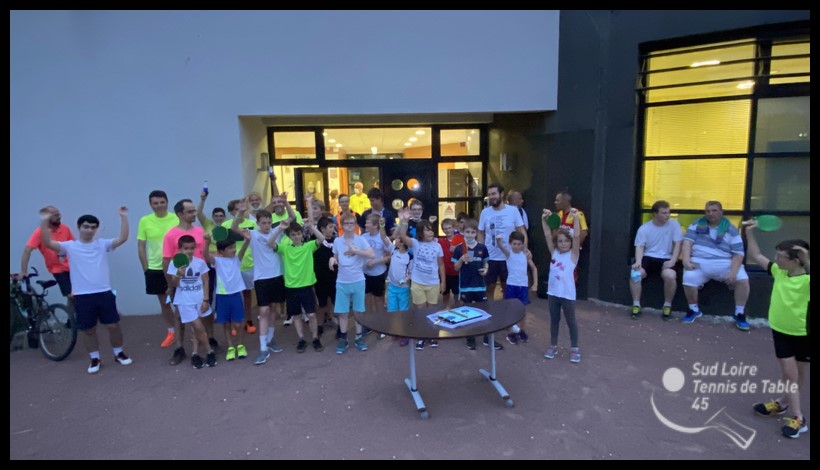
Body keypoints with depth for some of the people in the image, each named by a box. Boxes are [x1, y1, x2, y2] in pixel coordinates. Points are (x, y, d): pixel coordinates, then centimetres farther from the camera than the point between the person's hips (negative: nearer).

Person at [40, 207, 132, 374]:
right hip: (82, 296, 0)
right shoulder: (70, 246, 2)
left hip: (104, 292, 0)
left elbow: (123, 238, -9)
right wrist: (45, 222, -21)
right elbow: (48, 243, -12)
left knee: (113, 325, 5)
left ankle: (119, 353, 24)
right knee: (88, 329, 10)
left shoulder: (103, 244, 3)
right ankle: (95, 359, 25)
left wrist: (123, 217, -17)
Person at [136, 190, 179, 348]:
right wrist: (146, 269, 1)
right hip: (155, 269, 2)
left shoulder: (176, 219, -7)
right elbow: (141, 247, 3)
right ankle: (171, 332, 29)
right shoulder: (145, 221, -2)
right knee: (164, 302, 14)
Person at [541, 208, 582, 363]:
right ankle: (553, 346, 30)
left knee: (571, 321, 9)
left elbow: (577, 236, -18)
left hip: (567, 294, -4)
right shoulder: (554, 252, 4)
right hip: (553, 292, 4)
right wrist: (544, 219, -13)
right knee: (554, 320, 16)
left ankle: (574, 349, 23)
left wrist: (576, 218, -27)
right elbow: (548, 235, -2)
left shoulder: (573, 254, -5)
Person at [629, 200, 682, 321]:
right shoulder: (644, 228, 2)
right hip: (647, 258, 1)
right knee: (635, 273, -29)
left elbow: (677, 244, -1)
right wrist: (638, 262, -20)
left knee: (670, 276, -33)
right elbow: (640, 247, -1)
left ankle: (667, 306, -7)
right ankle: (636, 305, -11)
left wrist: (672, 261, -15)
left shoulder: (674, 224, 2)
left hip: (665, 259, -1)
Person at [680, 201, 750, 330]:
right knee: (688, 279, -29)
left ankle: (739, 314, -1)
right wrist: (686, 260, -17)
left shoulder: (731, 230, 5)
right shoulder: (697, 225, 10)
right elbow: (687, 241, 0)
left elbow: (738, 253, 0)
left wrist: (733, 271, -16)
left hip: (724, 263, 1)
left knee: (743, 279, -24)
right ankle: (693, 310, -2)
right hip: (700, 262, 0)